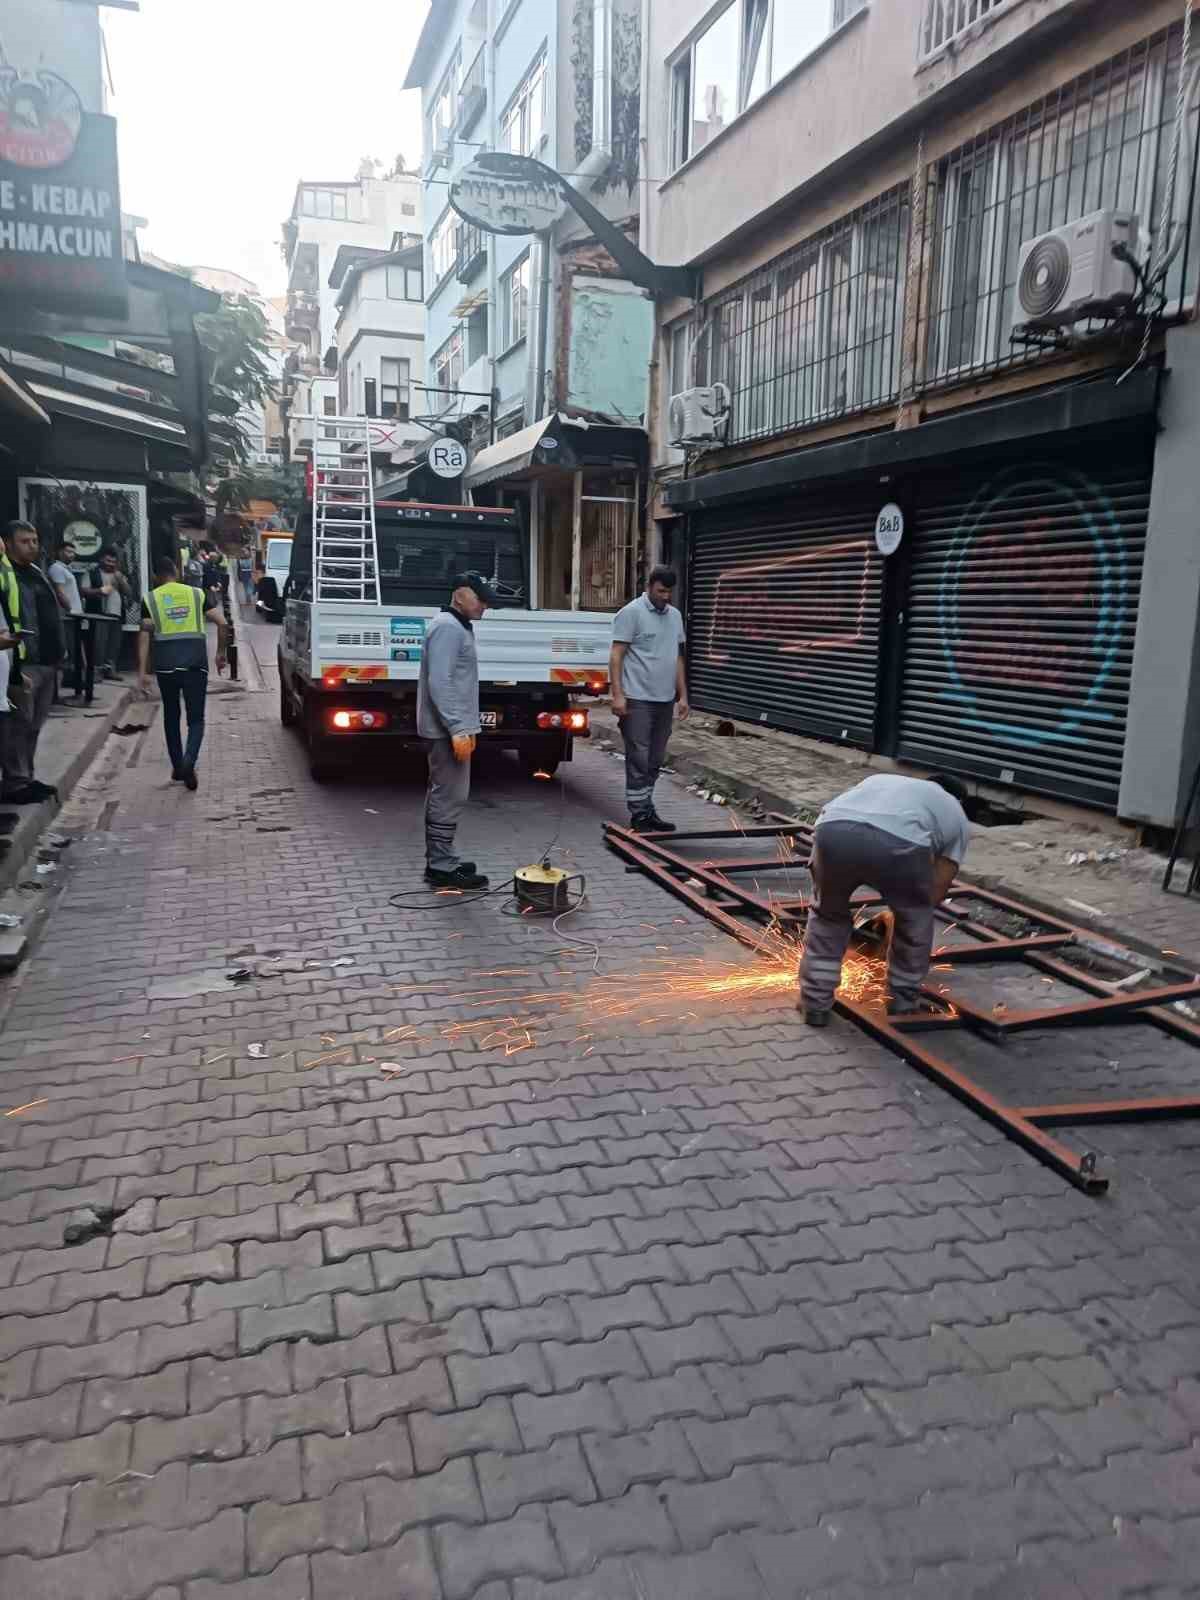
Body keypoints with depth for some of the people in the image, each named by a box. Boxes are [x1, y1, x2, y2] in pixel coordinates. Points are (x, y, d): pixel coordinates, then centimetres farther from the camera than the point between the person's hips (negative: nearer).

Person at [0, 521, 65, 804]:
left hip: (46, 662, 9)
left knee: (34, 725, 14)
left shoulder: (37, 573, 17)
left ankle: (26, 778, 23)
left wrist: (57, 655, 20)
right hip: (24, 663, -9)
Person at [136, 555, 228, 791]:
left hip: (166, 663, 0)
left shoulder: (150, 599, 6)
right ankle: (188, 761, -20)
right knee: (196, 718, 4)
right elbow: (221, 623, 0)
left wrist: (142, 671, -4)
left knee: (171, 716, 18)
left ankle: (178, 768, 23)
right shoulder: (196, 594, 9)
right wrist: (221, 652, 12)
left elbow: (145, 635, -3)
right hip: (196, 662, 0)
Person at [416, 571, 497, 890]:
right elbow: (439, 683, -23)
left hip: (450, 729, 10)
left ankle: (439, 859, 22)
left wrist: (466, 726, 20)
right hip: (448, 730, -10)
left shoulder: (458, 626, 18)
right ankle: (442, 867, -3)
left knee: (441, 795, 14)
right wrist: (458, 729, -25)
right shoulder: (448, 627, -14)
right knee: (450, 796, -7)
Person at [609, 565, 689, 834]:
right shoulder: (631, 613, -7)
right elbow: (616, 655, -11)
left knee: (655, 761, 11)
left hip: (665, 700, 7)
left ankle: (647, 810, 20)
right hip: (638, 700, -7)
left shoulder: (675, 616, 14)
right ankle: (639, 816, 1)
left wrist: (683, 695, 14)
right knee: (639, 759, -4)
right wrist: (618, 694, -19)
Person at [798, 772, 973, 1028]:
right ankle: (904, 1000, 36)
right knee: (915, 918, 26)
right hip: (899, 843, -3)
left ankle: (815, 1003, 28)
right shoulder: (957, 818, 32)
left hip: (833, 830, 3)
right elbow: (937, 889, 28)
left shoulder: (881, 779, 43)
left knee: (828, 913, 27)